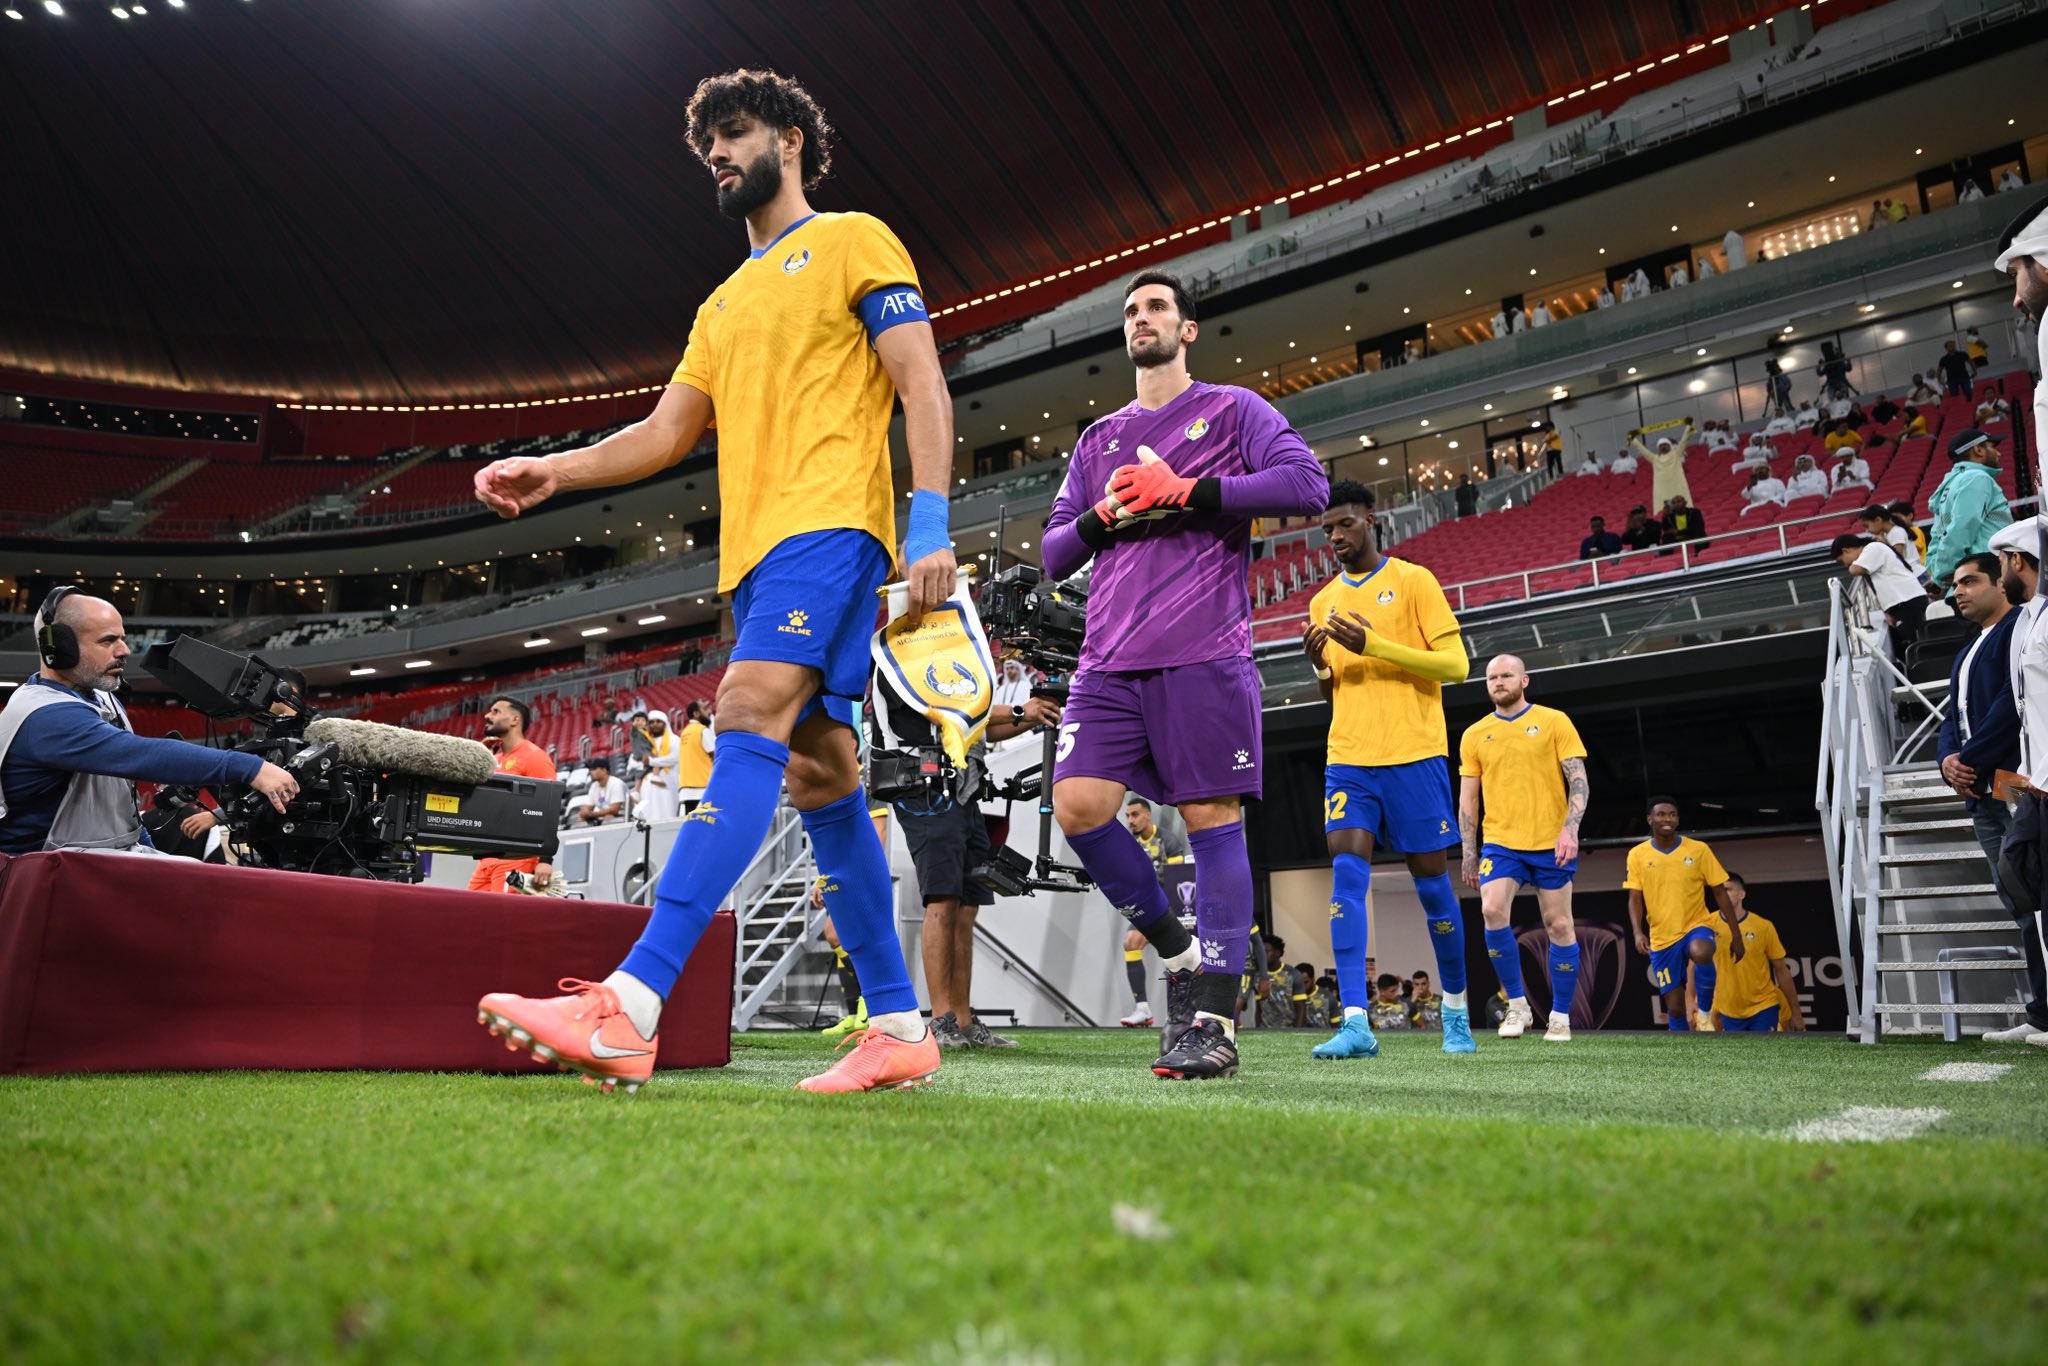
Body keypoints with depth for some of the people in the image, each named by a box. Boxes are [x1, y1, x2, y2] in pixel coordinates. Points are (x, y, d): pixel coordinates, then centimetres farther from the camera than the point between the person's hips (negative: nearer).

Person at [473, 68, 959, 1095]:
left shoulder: (853, 241, 9)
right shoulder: (724, 305, 30)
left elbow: (922, 384, -2)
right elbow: (667, 432, 24)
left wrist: (931, 522, -16)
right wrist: (556, 470, 7)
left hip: (829, 522, -8)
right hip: (755, 548, 8)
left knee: (749, 719, -24)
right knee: (820, 776, 2)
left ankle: (628, 1009, -32)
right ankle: (899, 1028, 7)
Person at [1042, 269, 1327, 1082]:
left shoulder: (1232, 409, 11)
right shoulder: (1097, 440, 23)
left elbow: (1307, 484, -6)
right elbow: (1053, 555, 20)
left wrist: (1188, 492, -10)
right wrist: (1104, 516, -1)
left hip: (1203, 656, -4)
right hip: (1109, 662, 5)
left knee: (1212, 819, -5)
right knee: (1077, 808, -9)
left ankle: (1212, 1020, 0)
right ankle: (1178, 951, 12)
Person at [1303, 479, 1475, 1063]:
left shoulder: (1413, 580, 1)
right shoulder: (1323, 601, 16)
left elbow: (1456, 665, -6)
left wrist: (1373, 645, -16)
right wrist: (1320, 666, 0)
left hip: (1414, 754, -3)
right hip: (1349, 758, 4)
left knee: (1431, 882, 4)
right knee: (1347, 873, -12)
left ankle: (1456, 1008, 25)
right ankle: (1355, 1023, -15)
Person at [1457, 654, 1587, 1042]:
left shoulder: (1554, 722, 2)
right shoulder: (1474, 735, 9)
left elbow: (1578, 780, -3)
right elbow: (1468, 798, 11)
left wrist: (1570, 829, -17)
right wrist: (1468, 852, 5)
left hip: (1551, 843, -1)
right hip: (1500, 842, 1)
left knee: (1558, 926, 2)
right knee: (1492, 910, -19)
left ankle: (1560, 1017, 16)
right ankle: (1517, 1005, -4)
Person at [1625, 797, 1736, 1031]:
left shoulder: (1698, 850, -2)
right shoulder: (1637, 854, -1)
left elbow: (1720, 892, 3)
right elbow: (1635, 899, -2)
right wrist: (1638, 932, -17)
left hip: (1695, 926, -1)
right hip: (1662, 938, 1)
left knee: (1701, 953, -36)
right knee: (1675, 1007, 2)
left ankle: (1704, 1012, -13)